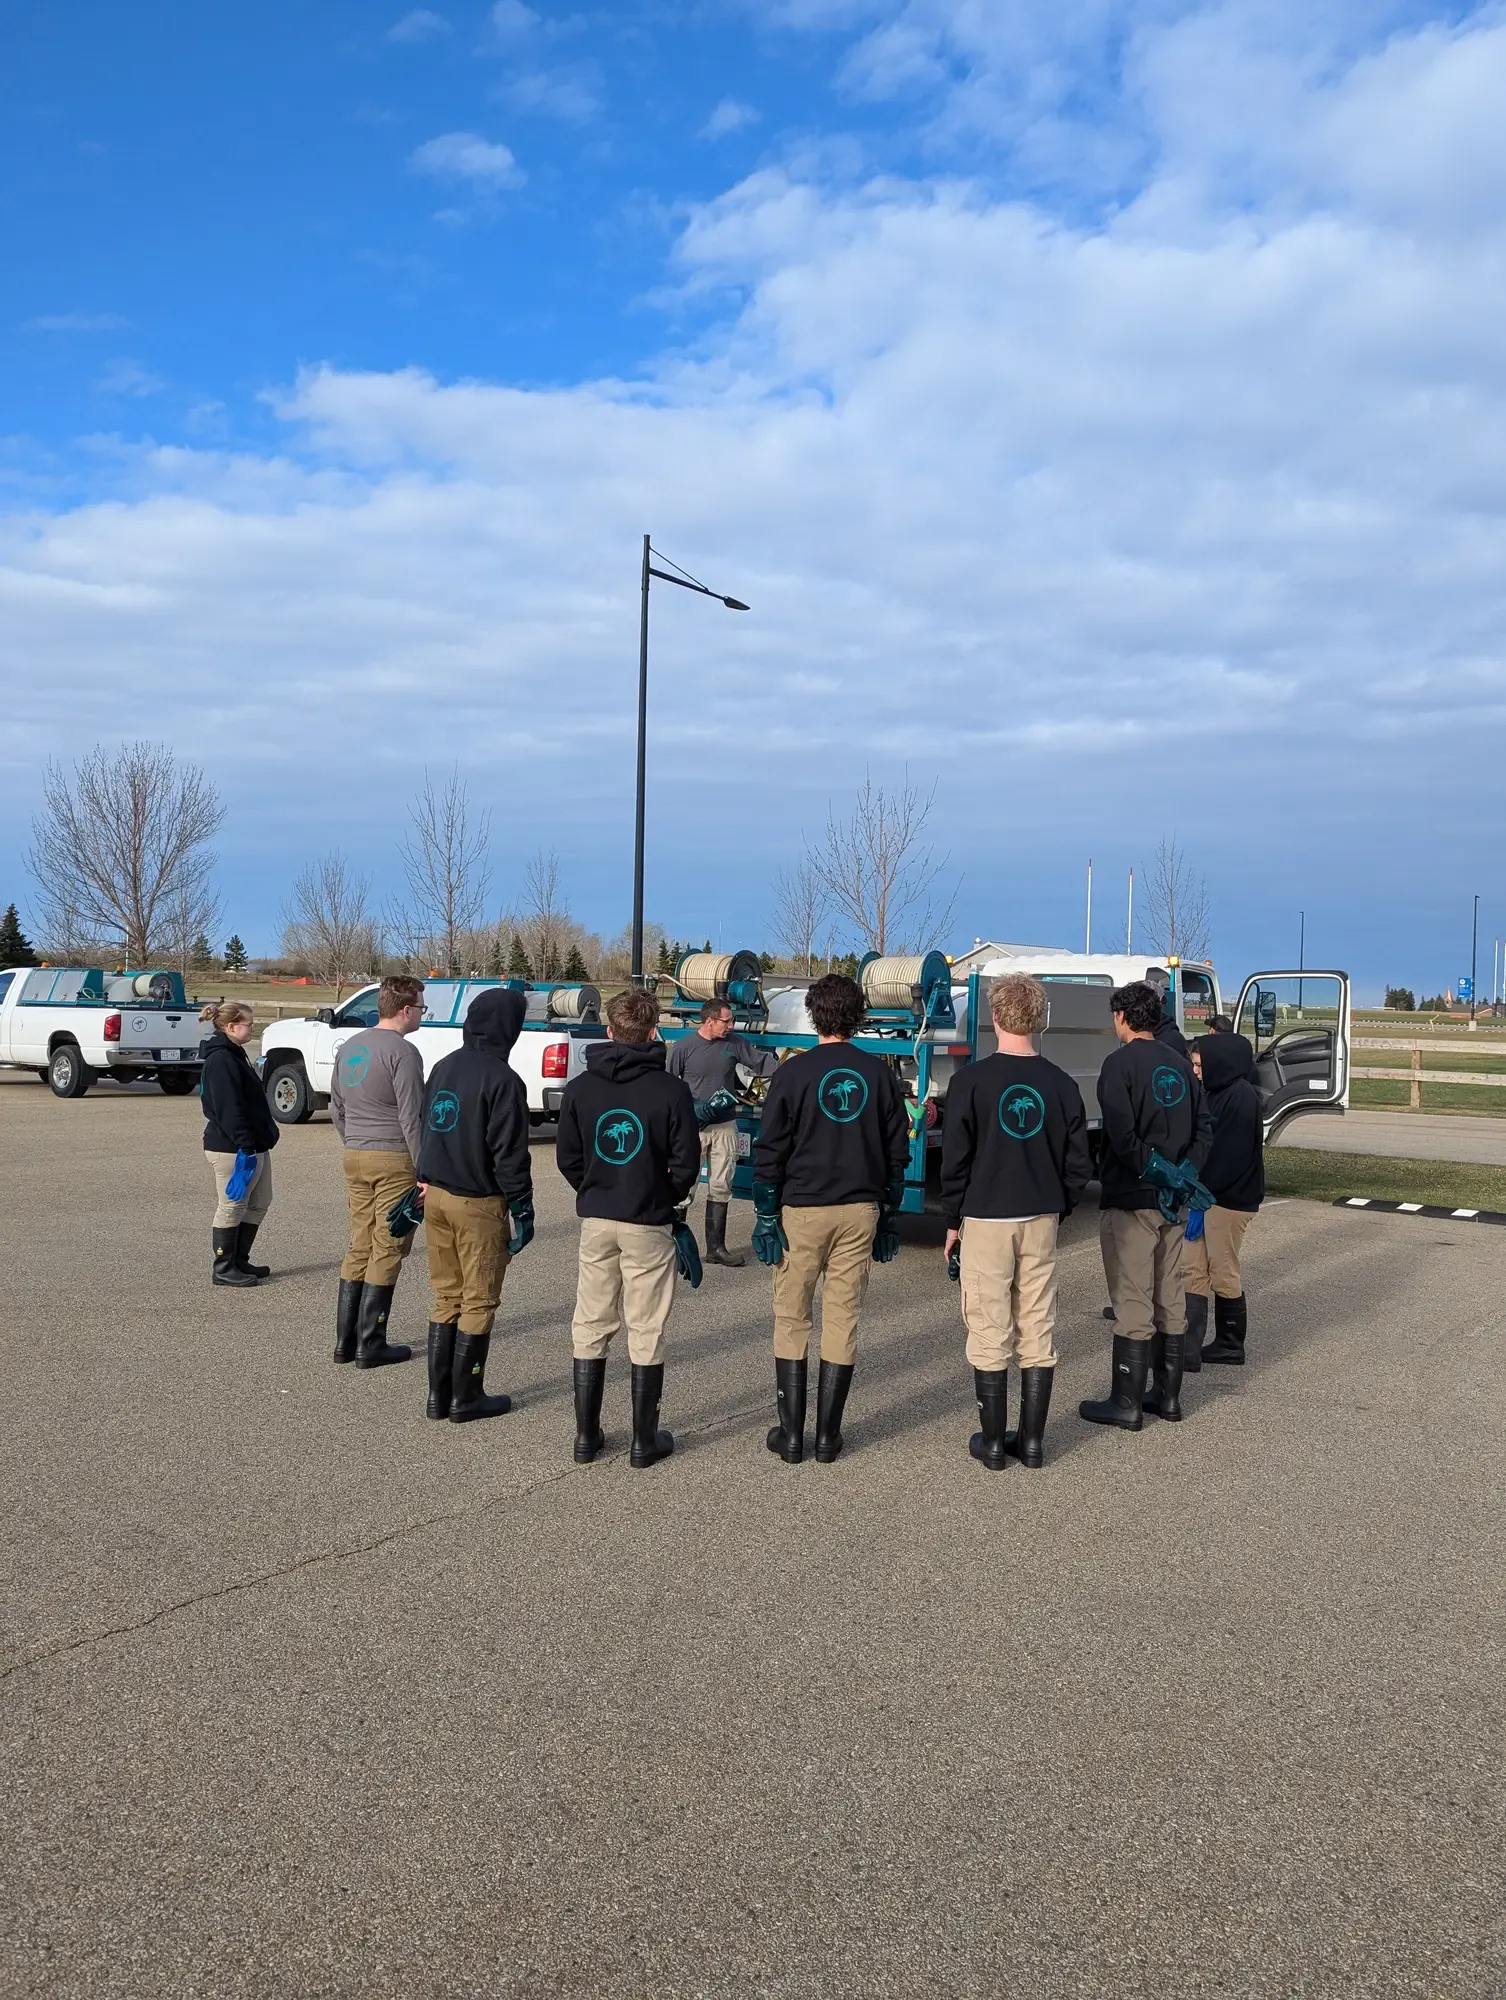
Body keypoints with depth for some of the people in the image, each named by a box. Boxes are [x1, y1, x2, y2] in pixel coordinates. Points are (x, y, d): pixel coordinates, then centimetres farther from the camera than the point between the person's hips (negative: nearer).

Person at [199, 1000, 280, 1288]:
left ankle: (240, 1261, 23)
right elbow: (229, 1109, -23)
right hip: (231, 1148, -11)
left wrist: (259, 1140, 21)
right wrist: (244, 1147, -25)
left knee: (259, 1203, 14)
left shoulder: (233, 1055, 16)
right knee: (232, 1207, -2)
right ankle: (223, 1268, 8)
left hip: (254, 1145, 11)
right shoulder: (221, 1060, -17)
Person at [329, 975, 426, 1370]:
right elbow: (410, 1119, -15)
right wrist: (425, 1172, -10)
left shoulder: (348, 1047, 11)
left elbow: (336, 1108, 17)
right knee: (387, 1251, -1)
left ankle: (345, 1340, 16)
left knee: (359, 1247, 13)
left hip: (354, 1158, 8)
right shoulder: (402, 1052, -13)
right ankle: (370, 1345, 3)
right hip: (394, 1160, -8)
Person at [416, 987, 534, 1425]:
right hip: (478, 1203, -7)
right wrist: (523, 1210, -9)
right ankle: (465, 1397, 10)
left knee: (446, 1297, 14)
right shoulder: (502, 1080, -16)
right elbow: (509, 1155, -16)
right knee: (478, 1302, 4)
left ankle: (439, 1394, 18)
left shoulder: (443, 1068, 8)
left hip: (435, 1196, 7)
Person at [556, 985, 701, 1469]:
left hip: (595, 1221, 3)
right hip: (648, 1224, -3)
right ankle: (645, 1440, 13)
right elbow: (686, 1163, -11)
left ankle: (586, 1435, 18)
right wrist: (669, 1197, 7)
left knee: (590, 1328, 13)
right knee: (646, 1333, 6)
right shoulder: (671, 1089, -12)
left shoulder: (580, 1087, -2)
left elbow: (566, 1158, 2)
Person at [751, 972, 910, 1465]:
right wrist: (888, 1216, 15)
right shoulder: (879, 1074, 4)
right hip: (860, 1210, 3)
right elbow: (897, 1152, 8)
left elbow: (770, 1152, -7)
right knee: (843, 1320, 7)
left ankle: (791, 1434, 9)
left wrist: (766, 1216, -1)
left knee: (791, 1320, 7)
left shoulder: (793, 1071, -5)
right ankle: (828, 1435, 11)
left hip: (802, 1210, -2)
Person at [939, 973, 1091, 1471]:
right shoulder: (1061, 1085, 0)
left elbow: (955, 1159, -6)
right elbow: (1079, 1163, 4)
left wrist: (952, 1222, 4)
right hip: (1041, 1222, 3)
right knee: (1038, 1333, 9)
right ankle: (1031, 1441, 15)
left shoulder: (973, 1080, -9)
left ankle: (993, 1442, 10)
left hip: (986, 1220, -3)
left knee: (990, 1334, 4)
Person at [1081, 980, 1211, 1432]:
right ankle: (1168, 1396, 22)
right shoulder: (1179, 1064, 11)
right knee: (1170, 1300, 14)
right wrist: (1183, 1172, -2)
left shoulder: (1121, 1063, -12)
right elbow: (1203, 1126, 9)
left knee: (1132, 1304, -3)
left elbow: (1122, 1135, -22)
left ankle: (1126, 1404, 3)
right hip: (1172, 1201, 7)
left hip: (1130, 1199, -7)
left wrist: (1154, 1169, -14)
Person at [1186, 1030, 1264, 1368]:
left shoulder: (1242, 1096, -15)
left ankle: (1231, 1346, 14)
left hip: (1230, 1199, -9)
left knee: (1223, 1273, 2)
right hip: (1206, 1195, 9)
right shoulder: (1218, 1093, 14)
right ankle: (1187, 1348, 8)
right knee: (1193, 1270, 6)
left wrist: (1200, 1188, -16)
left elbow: (1230, 1153, -20)